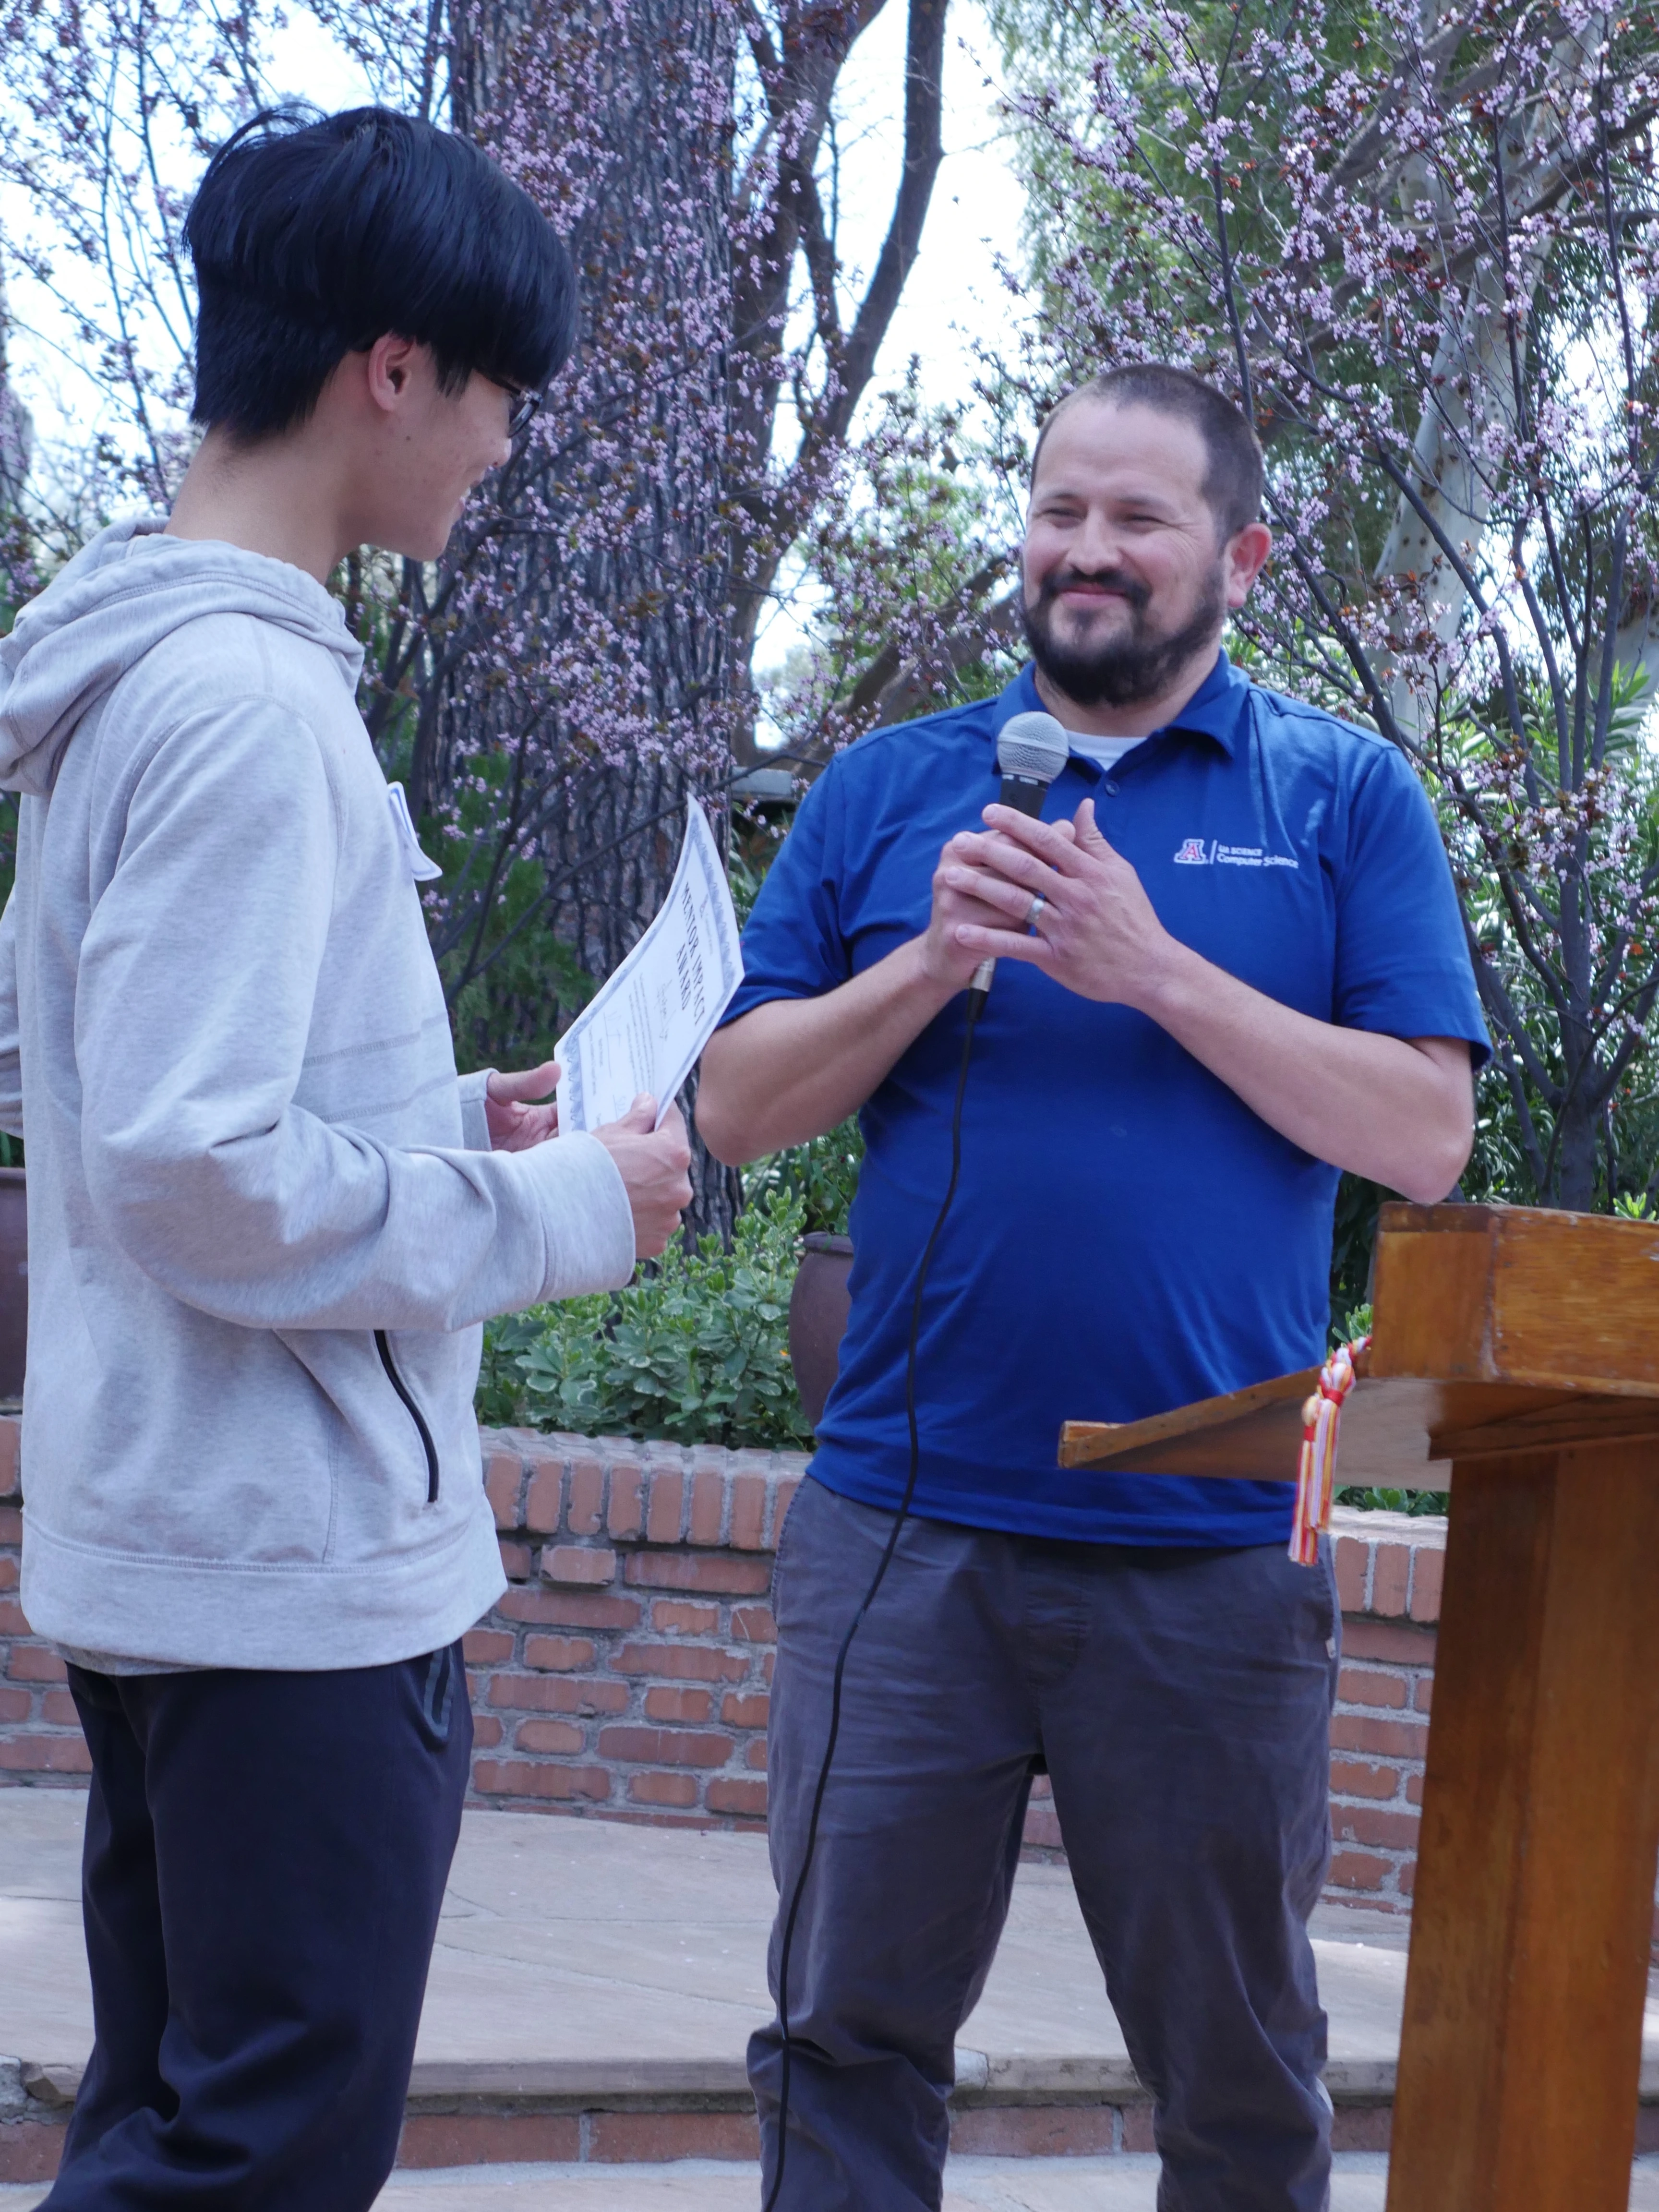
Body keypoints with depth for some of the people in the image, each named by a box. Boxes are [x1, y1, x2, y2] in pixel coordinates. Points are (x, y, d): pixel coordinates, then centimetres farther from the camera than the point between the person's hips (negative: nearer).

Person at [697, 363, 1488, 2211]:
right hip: (901, 1524, 2)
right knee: (852, 2035, 7)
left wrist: (1157, 969, -14)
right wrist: (930, 964, -10)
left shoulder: (1344, 796, 4)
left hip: (1214, 1553, -1)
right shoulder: (890, 788, 9)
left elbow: (1424, 1137, -6)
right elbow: (735, 1109, 6)